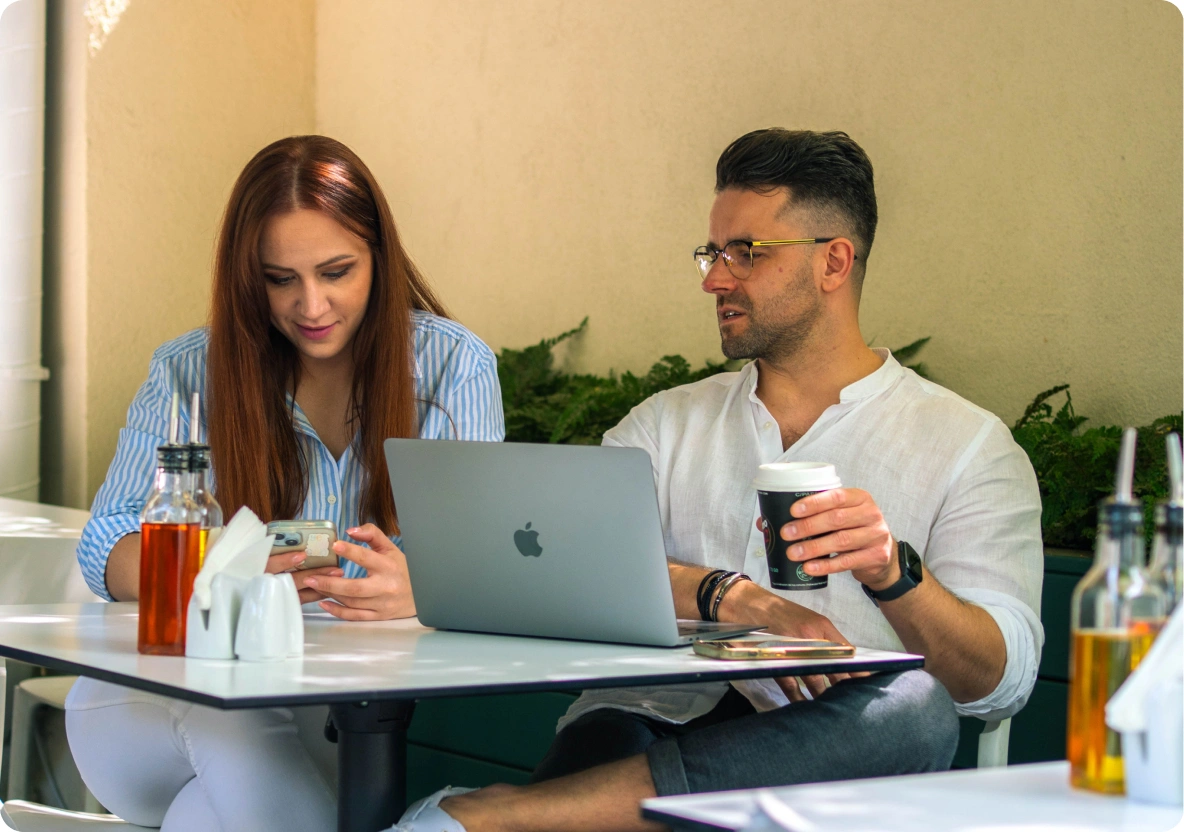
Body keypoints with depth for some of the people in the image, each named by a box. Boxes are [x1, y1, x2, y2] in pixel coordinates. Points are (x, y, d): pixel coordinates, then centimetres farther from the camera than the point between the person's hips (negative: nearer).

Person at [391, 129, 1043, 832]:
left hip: (830, 756, 1)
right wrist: (735, 599, -16)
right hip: (654, 720, 0)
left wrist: (893, 574, -21)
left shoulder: (969, 448, 11)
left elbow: (1002, 682, -1)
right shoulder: (665, 425, 22)